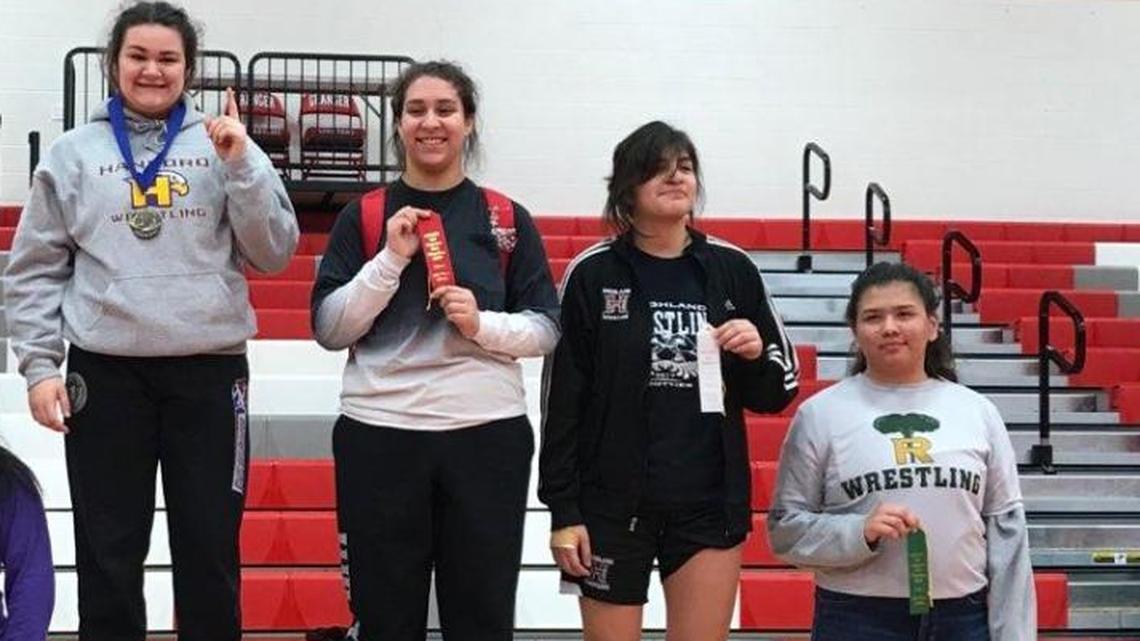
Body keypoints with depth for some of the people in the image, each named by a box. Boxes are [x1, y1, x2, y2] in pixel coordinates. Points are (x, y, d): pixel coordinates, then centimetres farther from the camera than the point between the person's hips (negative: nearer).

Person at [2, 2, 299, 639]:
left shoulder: (224, 143, 5)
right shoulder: (73, 154, 4)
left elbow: (275, 254, -1)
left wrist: (241, 165, -11)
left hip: (210, 371, 0)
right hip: (106, 374, 0)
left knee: (211, 552, 7)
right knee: (109, 556, 7)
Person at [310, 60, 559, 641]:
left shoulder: (508, 220, 5)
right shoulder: (363, 217, 5)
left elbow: (546, 329, 5)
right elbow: (328, 330, -1)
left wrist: (482, 324, -13)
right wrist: (391, 259, -12)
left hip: (487, 436, 0)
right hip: (378, 438, 0)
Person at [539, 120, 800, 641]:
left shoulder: (732, 270, 3)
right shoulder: (593, 273, -3)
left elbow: (779, 391, 10)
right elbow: (562, 398, -2)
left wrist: (756, 354, -12)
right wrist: (563, 510, -5)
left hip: (710, 503, 2)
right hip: (612, 503, -1)